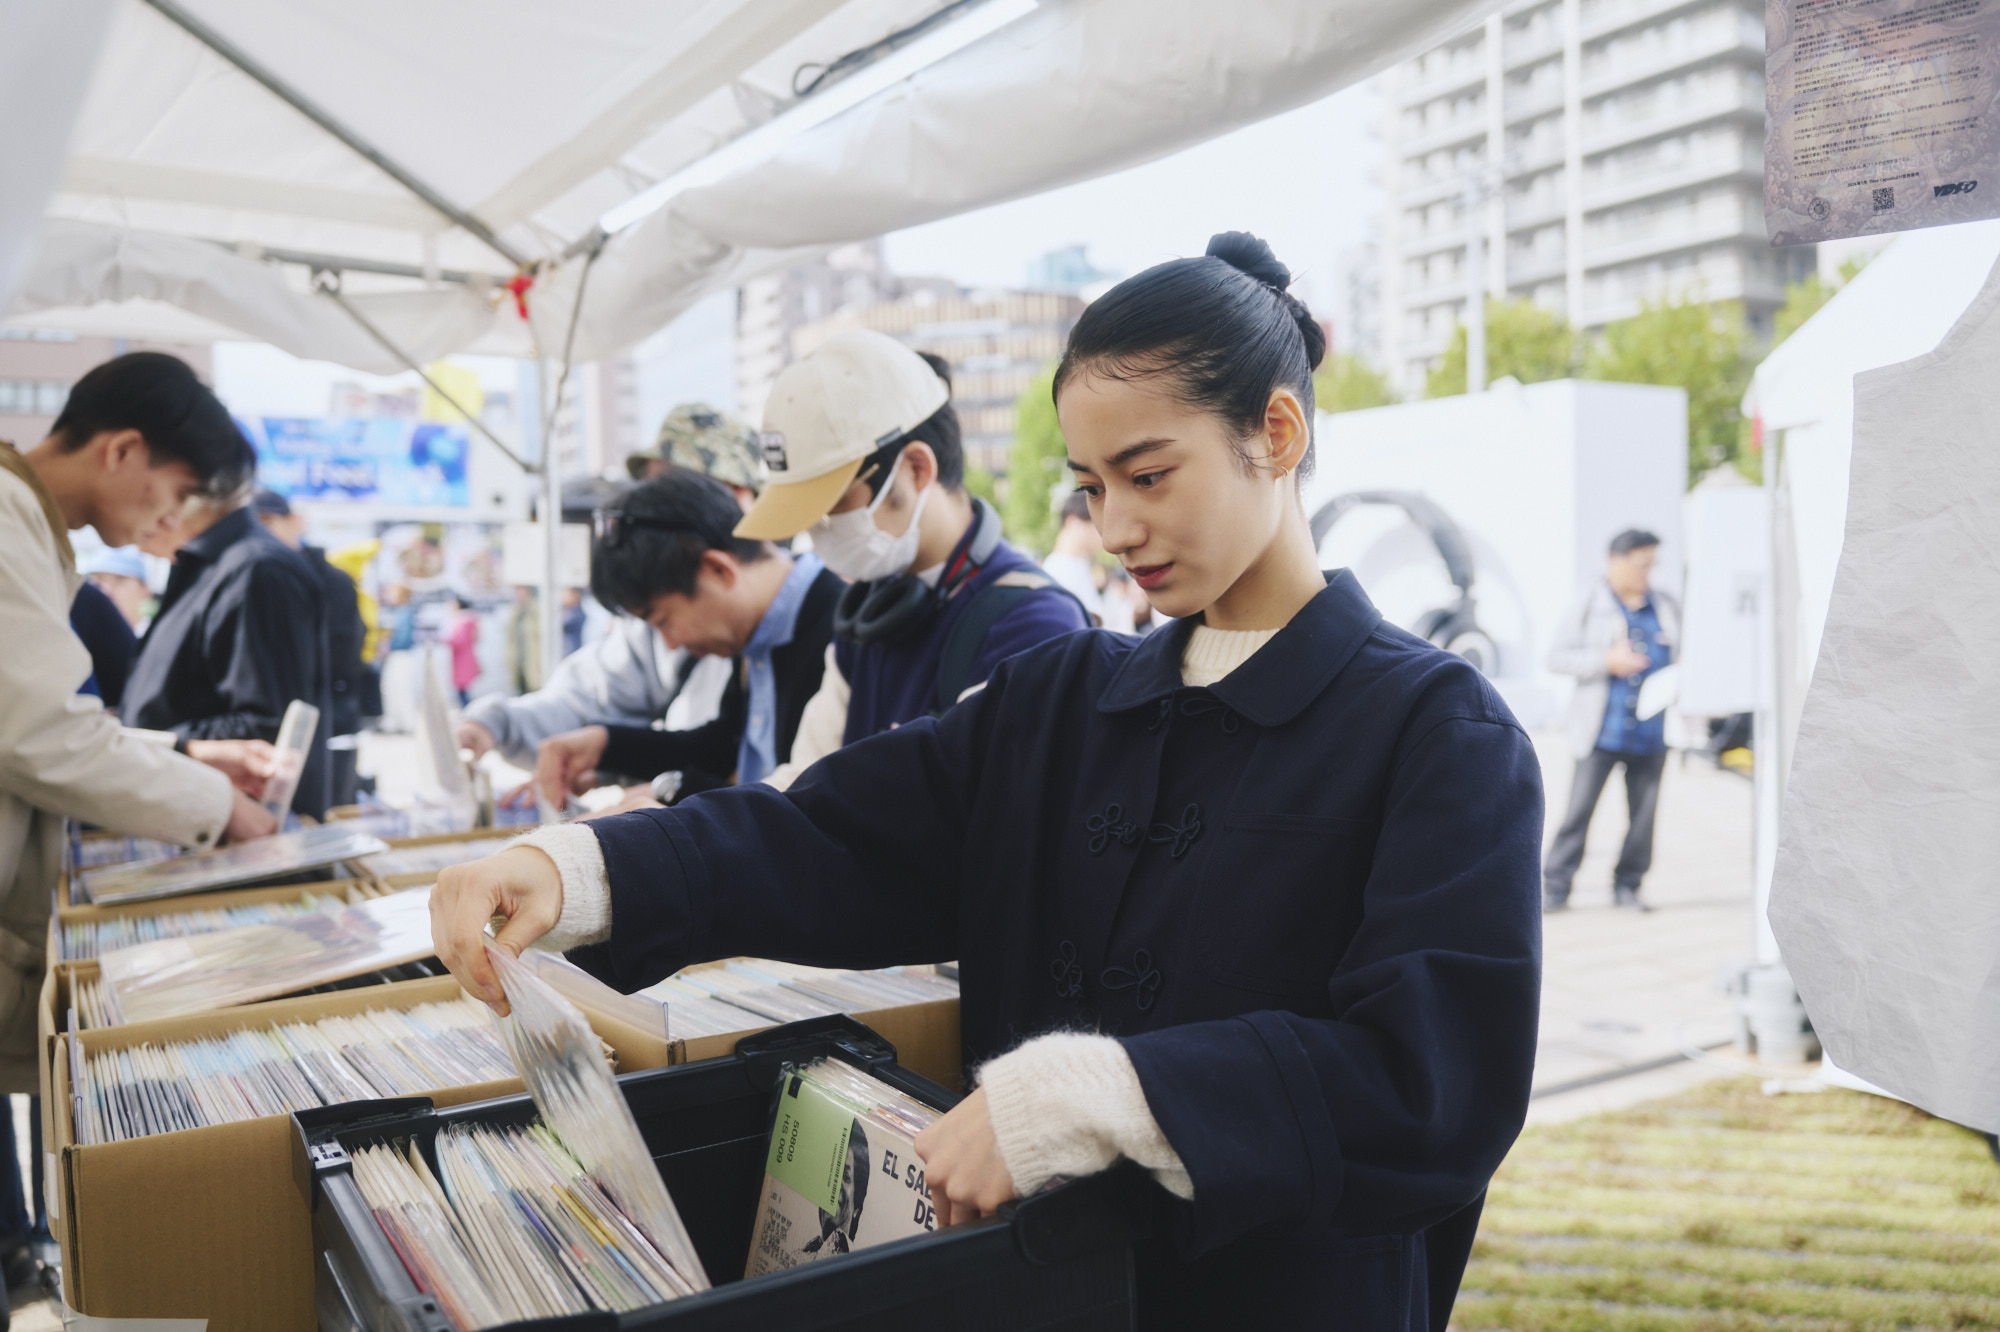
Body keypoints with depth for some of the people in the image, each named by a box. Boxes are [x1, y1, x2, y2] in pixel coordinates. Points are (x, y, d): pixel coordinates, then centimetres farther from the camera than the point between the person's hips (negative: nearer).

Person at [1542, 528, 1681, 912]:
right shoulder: (1589, 603, 2)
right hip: (1602, 729, -4)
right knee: (1580, 807, -6)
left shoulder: (1667, 607, 14)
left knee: (1644, 811, 4)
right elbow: (1557, 656, -3)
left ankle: (1627, 886, 16)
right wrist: (1607, 661, -14)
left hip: (1651, 732, 4)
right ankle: (1555, 887, 1)